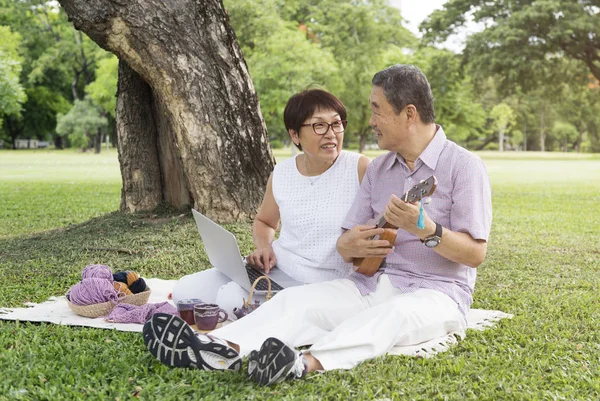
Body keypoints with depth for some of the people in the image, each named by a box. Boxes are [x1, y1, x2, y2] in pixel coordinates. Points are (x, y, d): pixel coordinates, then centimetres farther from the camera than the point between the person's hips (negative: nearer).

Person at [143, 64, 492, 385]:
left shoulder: (463, 166, -7)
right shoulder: (378, 169, 13)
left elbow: (476, 254, -12)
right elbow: (347, 241, 9)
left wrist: (426, 230, -29)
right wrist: (349, 245, -16)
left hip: (436, 292, -5)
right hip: (373, 282, 6)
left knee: (393, 314, -39)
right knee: (295, 299, -17)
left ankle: (306, 364, -60)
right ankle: (224, 348, -40)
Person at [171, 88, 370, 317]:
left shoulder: (360, 169, -10)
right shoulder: (281, 174, 5)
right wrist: (263, 246, 1)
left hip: (319, 283, -6)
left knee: (233, 298, -28)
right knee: (184, 291, -3)